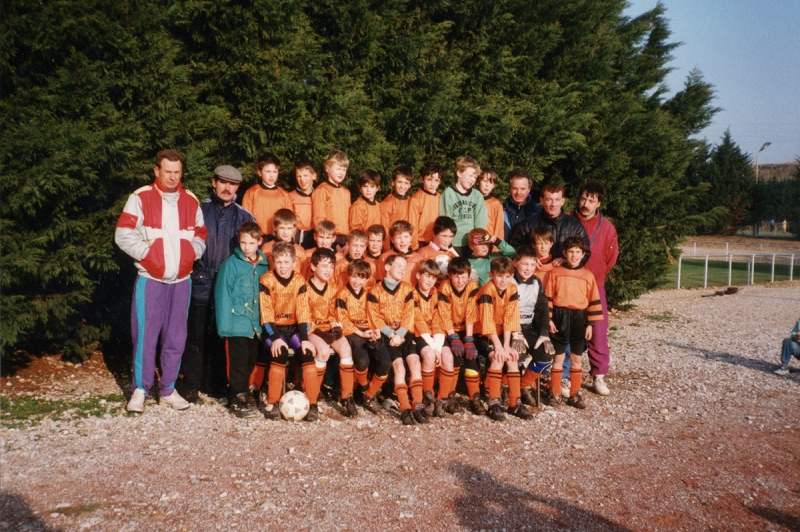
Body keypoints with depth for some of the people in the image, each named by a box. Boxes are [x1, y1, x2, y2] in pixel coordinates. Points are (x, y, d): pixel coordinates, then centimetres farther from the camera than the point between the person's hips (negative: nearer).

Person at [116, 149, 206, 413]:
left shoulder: (191, 201, 9)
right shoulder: (140, 198, -3)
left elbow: (201, 234, 15)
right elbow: (123, 234, -7)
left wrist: (192, 254, -1)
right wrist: (147, 253, -12)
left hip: (181, 280, 4)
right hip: (150, 279, -3)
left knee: (176, 337, 8)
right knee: (145, 335, -2)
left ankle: (168, 389, 19)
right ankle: (140, 389, 11)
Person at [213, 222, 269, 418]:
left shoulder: (263, 264, 5)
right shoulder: (232, 263, -9)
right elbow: (222, 295, -9)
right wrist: (224, 324, -12)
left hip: (256, 323, 5)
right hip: (237, 323, -5)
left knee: (251, 361, 14)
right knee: (239, 363, 0)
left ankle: (242, 393, 31)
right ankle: (237, 401, 10)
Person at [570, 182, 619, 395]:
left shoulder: (607, 227, -3)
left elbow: (611, 257, 6)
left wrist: (594, 276, 8)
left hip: (594, 287, 1)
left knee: (598, 332, 1)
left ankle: (599, 376, 12)